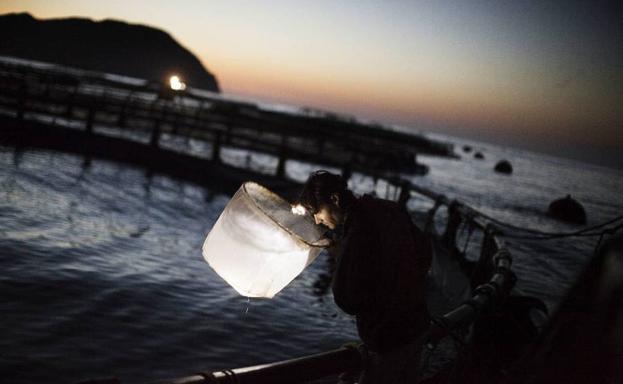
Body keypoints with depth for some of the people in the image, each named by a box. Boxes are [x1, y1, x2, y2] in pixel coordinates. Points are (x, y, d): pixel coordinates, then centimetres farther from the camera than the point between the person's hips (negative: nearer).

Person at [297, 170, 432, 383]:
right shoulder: (389, 209, -1)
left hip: (387, 340, -9)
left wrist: (340, 257, -10)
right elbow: (425, 253, 13)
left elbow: (348, 302, -21)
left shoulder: (358, 234, -27)